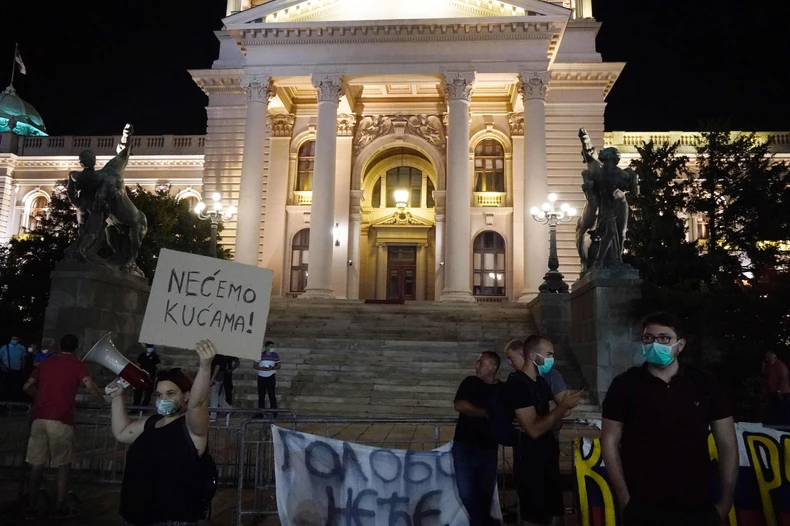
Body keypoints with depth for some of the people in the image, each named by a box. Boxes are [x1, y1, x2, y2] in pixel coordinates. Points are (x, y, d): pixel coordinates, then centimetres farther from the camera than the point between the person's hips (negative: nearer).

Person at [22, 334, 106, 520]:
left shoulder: (45, 363, 15)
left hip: (39, 417, 4)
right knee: (64, 464, 8)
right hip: (60, 419, -4)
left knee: (36, 464, 12)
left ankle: (32, 507, 19)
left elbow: (28, 387, 17)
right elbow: (90, 387, -12)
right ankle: (61, 507, 11)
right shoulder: (77, 365, 2)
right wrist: (103, 403, 1)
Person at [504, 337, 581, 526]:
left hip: (547, 457, 9)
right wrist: (563, 407, -19)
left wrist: (562, 411, -9)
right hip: (530, 462, -9)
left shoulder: (541, 382, 9)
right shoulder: (517, 384, -19)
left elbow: (550, 424, 12)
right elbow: (534, 430, -24)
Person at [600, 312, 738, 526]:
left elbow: (727, 444, 5)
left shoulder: (705, 385, 1)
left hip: (698, 507, 2)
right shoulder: (625, 385, -5)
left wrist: (725, 502, 1)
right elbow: (610, 441, -3)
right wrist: (624, 499, -7)